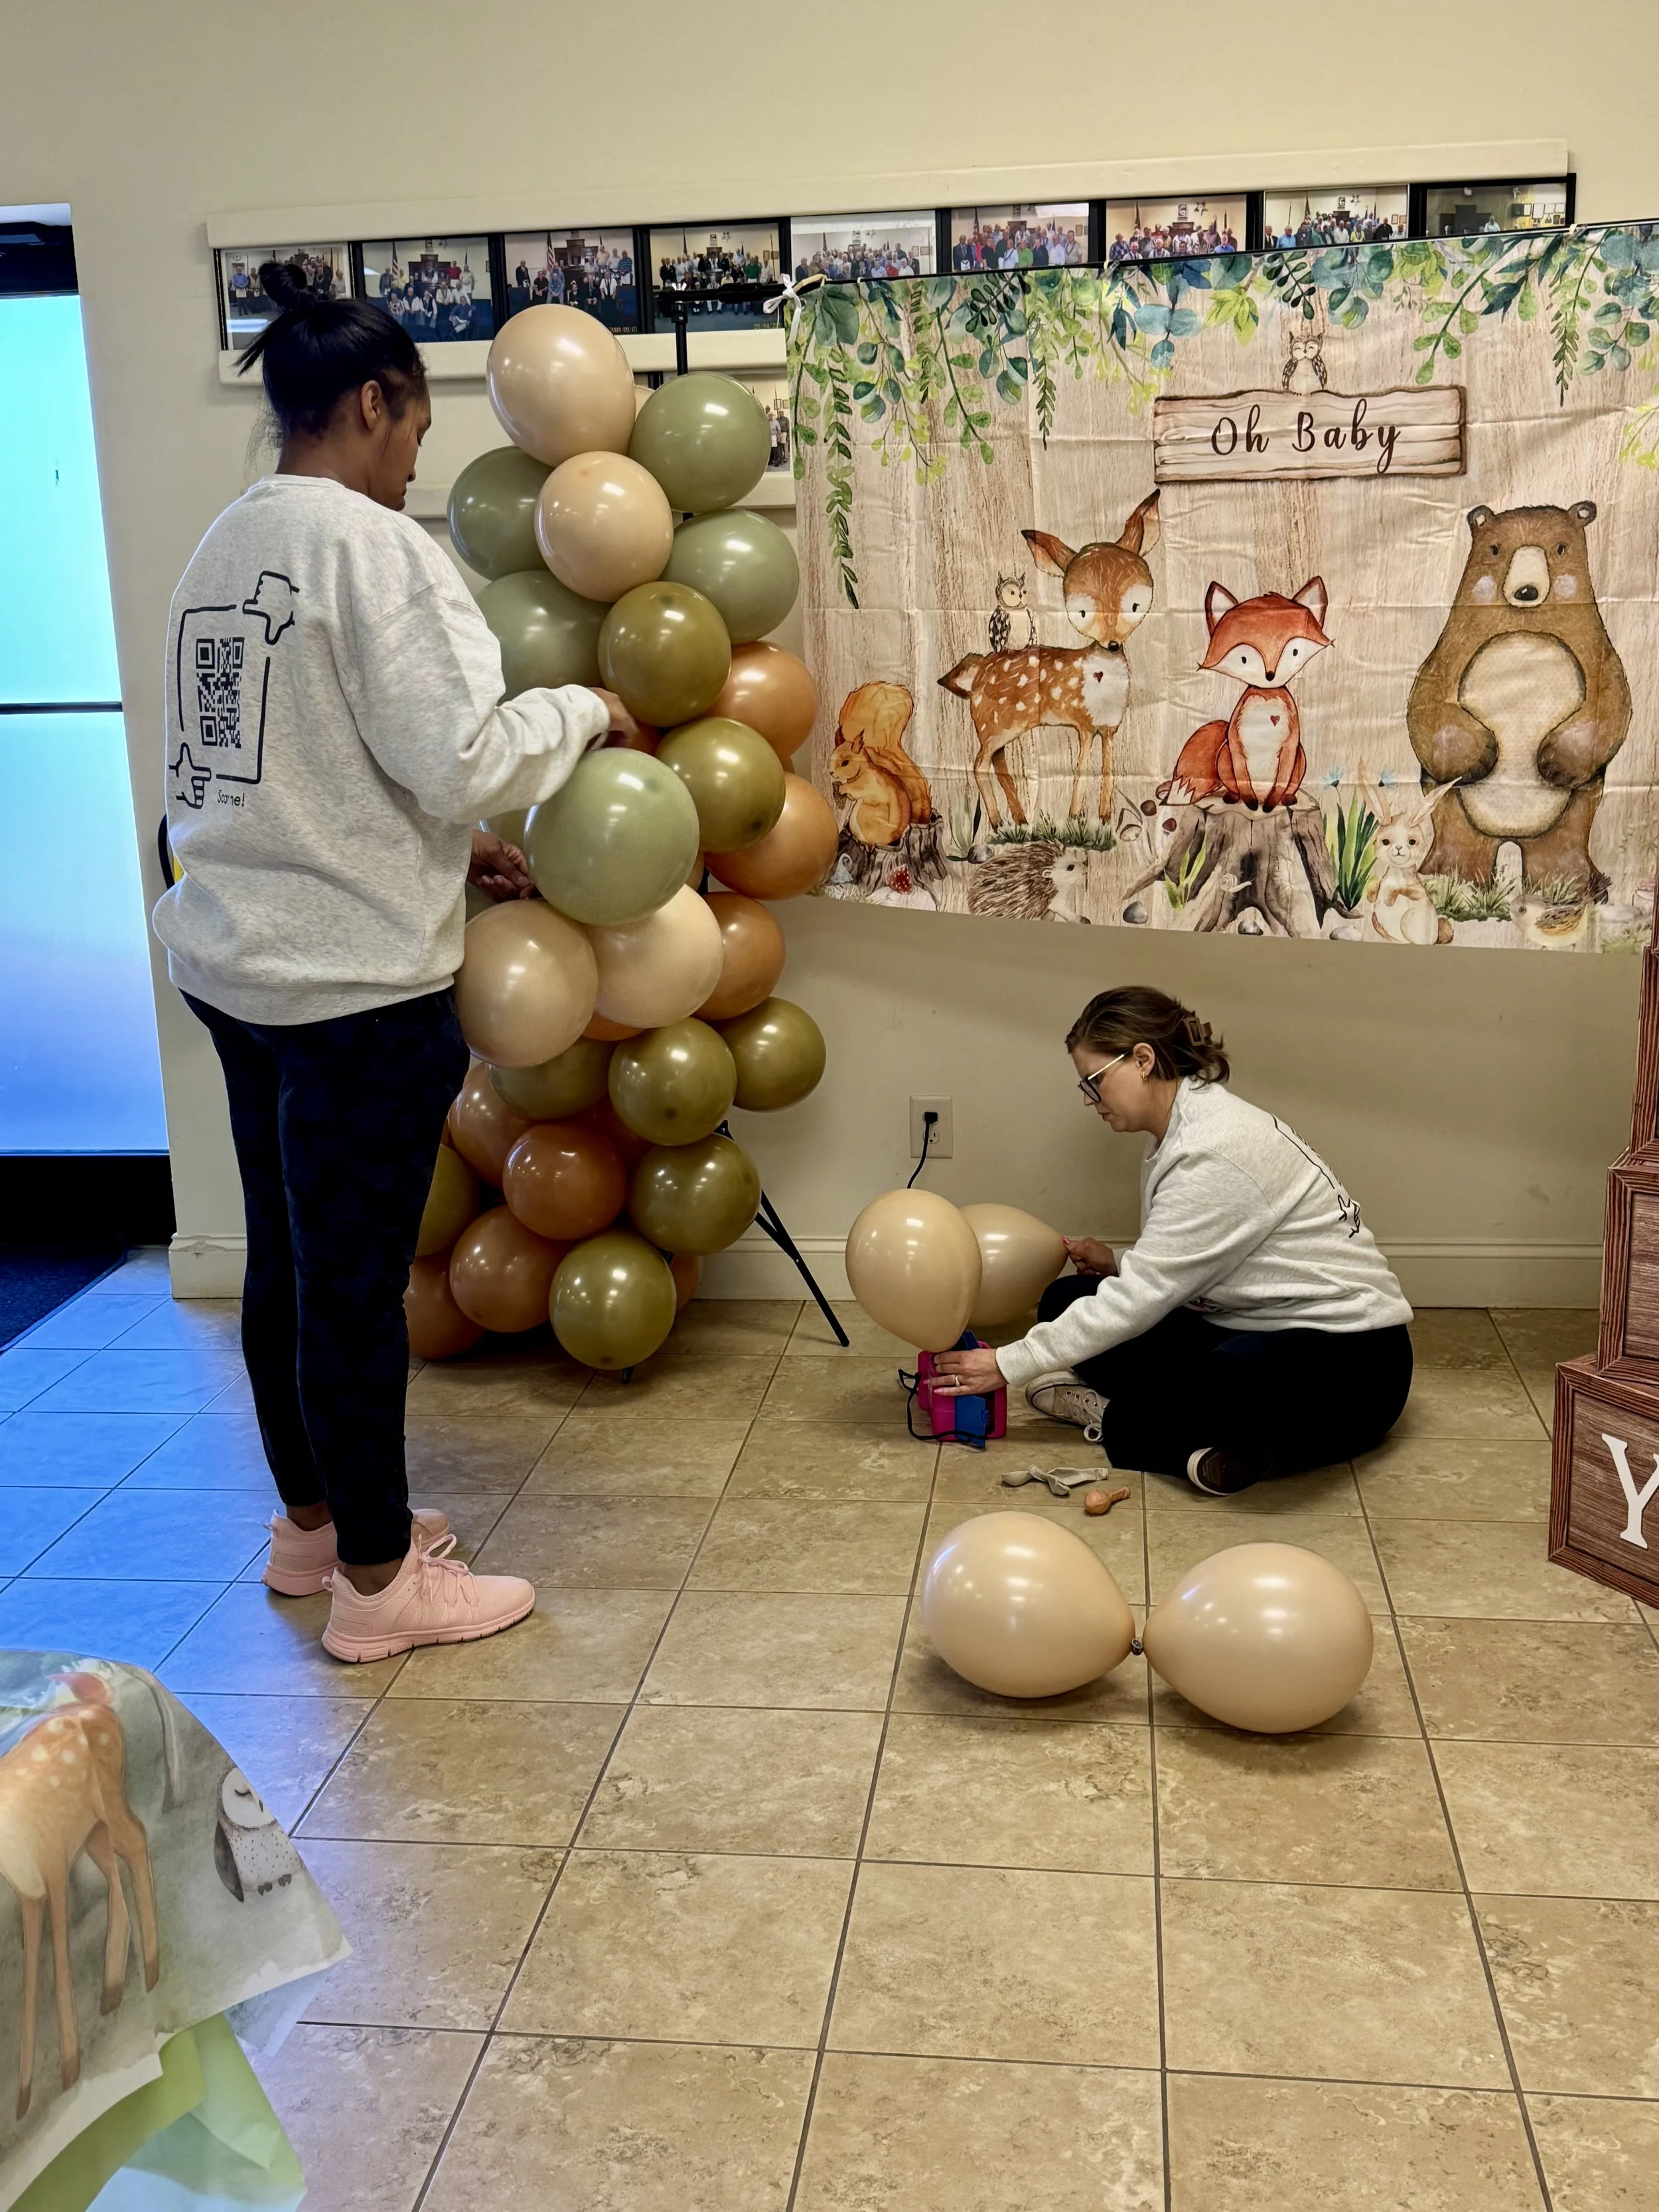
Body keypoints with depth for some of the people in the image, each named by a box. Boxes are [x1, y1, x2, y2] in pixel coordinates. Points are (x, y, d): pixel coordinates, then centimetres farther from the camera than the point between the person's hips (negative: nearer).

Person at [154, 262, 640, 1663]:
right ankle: (378, 1580, 14)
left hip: (235, 959, 9)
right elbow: (463, 757, -20)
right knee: (359, 1279, 1)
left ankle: (311, 1521, 34)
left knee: (287, 1256, 18)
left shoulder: (224, 549, 11)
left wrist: (447, 852, 16)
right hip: (355, 979, -8)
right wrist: (580, 713, -2)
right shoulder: (372, 546, -14)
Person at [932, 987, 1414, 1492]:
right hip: (1257, 1333, 10)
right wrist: (1120, 1265, 0)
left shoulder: (1217, 1149, -21)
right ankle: (1204, 1445, -14)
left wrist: (1009, 1365, -14)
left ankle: (1114, 1417, -15)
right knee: (1067, 1300, 1)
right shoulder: (1181, 1132, 8)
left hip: (1351, 1357, -10)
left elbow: (1140, 1301, -20)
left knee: (1241, 1379, -44)